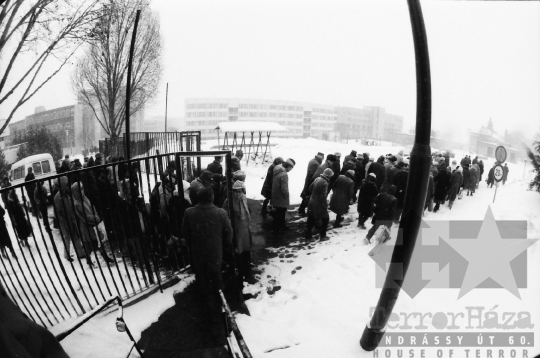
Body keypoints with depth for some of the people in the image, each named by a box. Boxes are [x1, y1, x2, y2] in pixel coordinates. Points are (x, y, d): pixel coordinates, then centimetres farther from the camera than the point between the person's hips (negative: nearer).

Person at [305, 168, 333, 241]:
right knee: (325, 219, 10)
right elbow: (323, 196, -24)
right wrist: (325, 206, -13)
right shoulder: (324, 183, -24)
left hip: (312, 202, 8)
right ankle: (322, 236, 15)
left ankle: (308, 235, 24)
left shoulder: (317, 179, 1)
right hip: (319, 204, -8)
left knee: (311, 219, 16)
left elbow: (310, 188, 13)